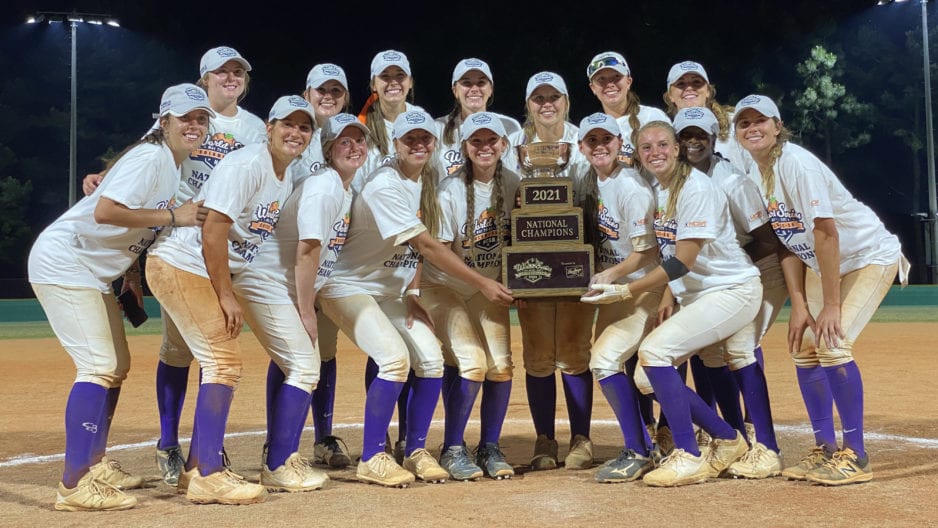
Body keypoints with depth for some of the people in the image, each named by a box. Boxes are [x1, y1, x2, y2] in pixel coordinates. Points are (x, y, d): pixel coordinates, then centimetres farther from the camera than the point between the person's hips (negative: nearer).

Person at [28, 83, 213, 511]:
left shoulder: (174, 165, 11)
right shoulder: (150, 157, -17)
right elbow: (104, 212, -30)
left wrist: (129, 270, 12)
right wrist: (173, 215, -25)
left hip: (94, 269, 10)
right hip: (63, 262, -10)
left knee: (117, 364, 13)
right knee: (99, 365, -15)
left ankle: (94, 465, 24)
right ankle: (75, 485, -13)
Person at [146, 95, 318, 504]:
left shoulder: (287, 181, 10)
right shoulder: (246, 164, -17)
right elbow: (213, 230, -23)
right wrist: (227, 295, -20)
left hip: (217, 274, 10)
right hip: (180, 265, -10)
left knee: (221, 365, 11)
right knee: (225, 361, -15)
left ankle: (199, 469, 21)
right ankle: (207, 477, -11)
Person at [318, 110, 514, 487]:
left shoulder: (425, 181, 4)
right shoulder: (385, 186, -22)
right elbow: (427, 246, -26)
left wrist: (412, 293, -5)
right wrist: (482, 284, -25)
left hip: (393, 291, 8)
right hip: (350, 287, -8)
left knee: (431, 359, -5)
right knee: (395, 358, -23)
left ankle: (416, 452, 8)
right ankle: (372, 459, -10)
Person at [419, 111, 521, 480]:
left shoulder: (512, 185, -3)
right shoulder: (451, 191, -17)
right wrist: (483, 281, -25)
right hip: (446, 287, -4)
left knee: (501, 364, -8)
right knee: (470, 363, -18)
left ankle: (490, 448, 10)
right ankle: (453, 449, 0)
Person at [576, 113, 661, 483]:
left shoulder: (632, 189, -20)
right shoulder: (592, 179, 5)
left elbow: (646, 252, -18)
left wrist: (608, 276, -18)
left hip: (641, 287, -9)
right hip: (611, 286, 9)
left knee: (605, 361, -17)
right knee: (607, 363, 10)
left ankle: (637, 454, -6)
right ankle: (644, 448, 22)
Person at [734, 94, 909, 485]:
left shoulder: (797, 164, -26)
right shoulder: (755, 179, -2)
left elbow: (826, 233, -29)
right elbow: (787, 243, -1)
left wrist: (831, 304, -27)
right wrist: (798, 304, -8)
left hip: (870, 256, -8)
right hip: (823, 264, 8)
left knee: (832, 343, -20)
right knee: (804, 346, 3)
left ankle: (855, 455, -9)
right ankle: (825, 449, 14)